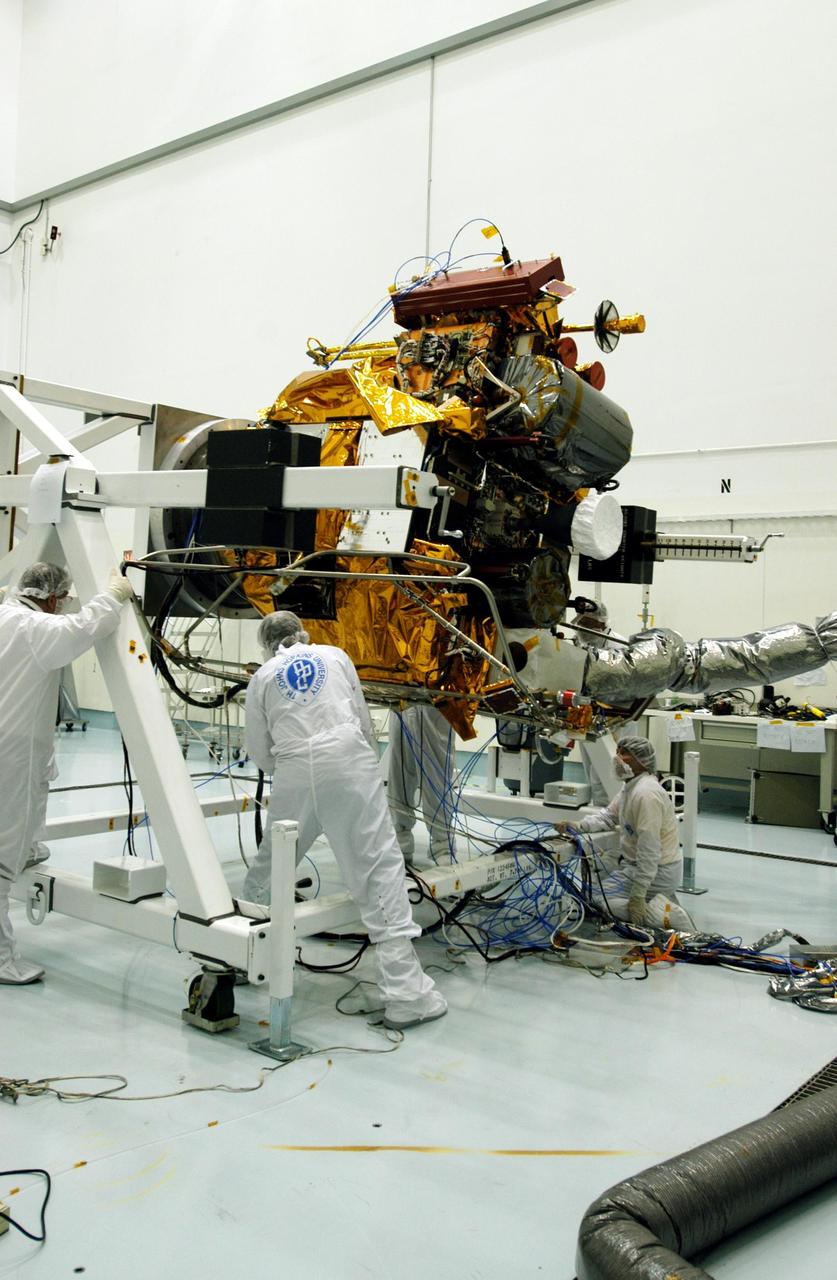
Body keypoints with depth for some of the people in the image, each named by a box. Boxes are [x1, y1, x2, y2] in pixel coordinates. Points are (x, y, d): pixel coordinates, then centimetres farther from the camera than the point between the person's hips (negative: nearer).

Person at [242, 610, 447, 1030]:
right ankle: (405, 993, -8)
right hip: (349, 764, -1)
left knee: (270, 864, 23)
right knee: (379, 869, -4)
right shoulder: (335, 656, 15)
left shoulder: (263, 676, 15)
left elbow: (260, 753, 15)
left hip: (294, 778, 2)